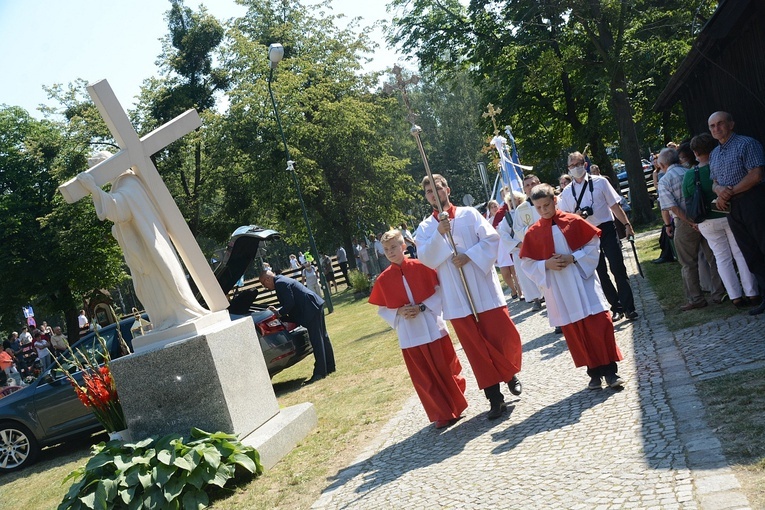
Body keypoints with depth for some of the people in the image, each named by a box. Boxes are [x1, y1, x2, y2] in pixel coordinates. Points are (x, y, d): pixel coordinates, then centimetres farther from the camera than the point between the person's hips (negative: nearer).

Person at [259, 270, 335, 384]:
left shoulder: (280, 283, -13)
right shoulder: (282, 280, 20)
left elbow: (290, 303, -18)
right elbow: (289, 302, 25)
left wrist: (278, 313, -4)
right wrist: (278, 310, 15)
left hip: (311, 309, -11)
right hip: (316, 306, 11)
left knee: (316, 341, -8)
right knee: (322, 337, 16)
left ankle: (319, 373, -5)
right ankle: (329, 367, 26)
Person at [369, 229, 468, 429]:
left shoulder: (421, 267, -5)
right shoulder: (383, 279, 0)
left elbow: (440, 290, -4)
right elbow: (381, 309, 6)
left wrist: (422, 307, -16)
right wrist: (398, 312, -12)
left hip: (433, 327, -1)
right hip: (409, 334, 1)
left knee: (446, 368, 9)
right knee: (424, 377, 6)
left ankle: (456, 406, 29)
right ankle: (442, 414, 20)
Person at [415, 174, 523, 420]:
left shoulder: (469, 214, 5)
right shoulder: (425, 228, 8)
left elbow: (491, 238, -4)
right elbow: (427, 259, -4)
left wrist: (469, 255, -16)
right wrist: (439, 234, -17)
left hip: (484, 287, -1)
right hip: (456, 296, 1)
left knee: (504, 336, 1)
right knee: (475, 347, 3)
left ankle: (511, 373, 31)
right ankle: (495, 398, 12)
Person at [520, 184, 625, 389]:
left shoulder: (573, 221, -1)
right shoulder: (533, 233, 1)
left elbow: (593, 244, 1)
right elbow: (527, 264, 4)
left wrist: (573, 258, -13)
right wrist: (546, 265, -14)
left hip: (584, 282, -1)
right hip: (559, 291, 1)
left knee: (600, 324, -4)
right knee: (574, 332, 6)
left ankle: (610, 371, 5)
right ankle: (594, 372, 18)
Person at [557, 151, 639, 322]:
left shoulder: (599, 182, -1)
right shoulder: (567, 192, 4)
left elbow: (614, 205, 0)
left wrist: (627, 224, -3)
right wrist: (576, 215, -13)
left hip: (606, 229, -3)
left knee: (618, 269, -5)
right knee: (601, 273, 9)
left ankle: (629, 308, 3)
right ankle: (617, 308, 21)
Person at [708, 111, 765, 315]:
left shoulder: (746, 144, -7)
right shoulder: (714, 154, 17)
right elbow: (715, 182, 19)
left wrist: (730, 192, -13)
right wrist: (719, 190, -5)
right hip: (732, 207, 7)